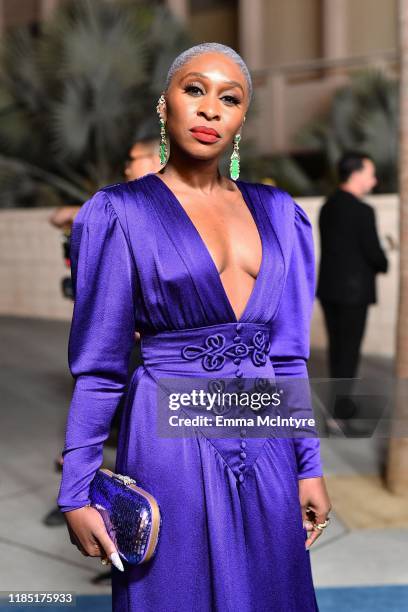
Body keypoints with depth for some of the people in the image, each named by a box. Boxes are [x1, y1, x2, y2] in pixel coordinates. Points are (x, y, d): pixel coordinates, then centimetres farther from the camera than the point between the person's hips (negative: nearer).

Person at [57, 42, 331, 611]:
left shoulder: (277, 212, 6)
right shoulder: (121, 213, -6)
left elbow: (288, 357, 9)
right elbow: (99, 367, -5)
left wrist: (309, 466, 8)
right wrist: (76, 493, -6)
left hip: (265, 447, 5)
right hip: (171, 442, -4)